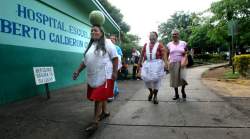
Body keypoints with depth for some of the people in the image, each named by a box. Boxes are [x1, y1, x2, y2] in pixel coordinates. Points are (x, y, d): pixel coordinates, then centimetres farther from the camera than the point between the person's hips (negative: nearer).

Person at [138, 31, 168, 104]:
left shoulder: (159, 45, 1)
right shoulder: (146, 45, 13)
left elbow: (164, 55, -6)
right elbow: (142, 54, 16)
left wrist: (165, 63, -17)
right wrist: (140, 62, 17)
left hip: (157, 64, -3)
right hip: (147, 64, 3)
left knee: (156, 79, -1)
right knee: (146, 78, 2)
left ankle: (155, 96, 17)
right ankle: (151, 91, 32)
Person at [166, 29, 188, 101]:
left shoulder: (183, 43, 4)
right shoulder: (169, 44, 6)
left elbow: (186, 54, 1)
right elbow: (166, 55, 6)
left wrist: (184, 61, -15)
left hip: (181, 63, -1)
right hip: (173, 64, 1)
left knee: (182, 78, -17)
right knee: (174, 79, 4)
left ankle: (183, 90, 14)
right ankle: (176, 94, 20)